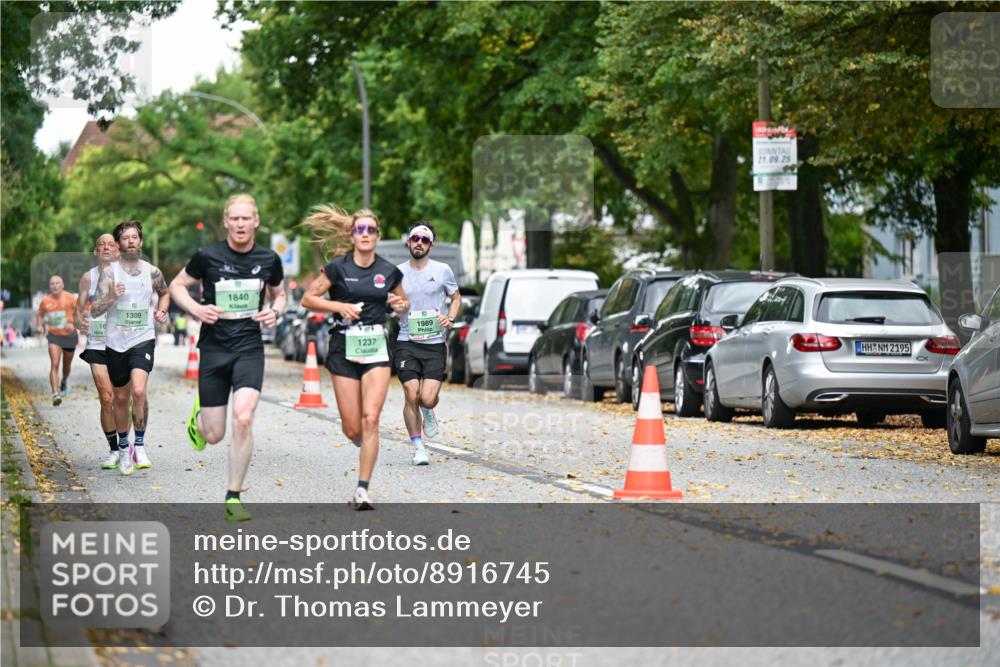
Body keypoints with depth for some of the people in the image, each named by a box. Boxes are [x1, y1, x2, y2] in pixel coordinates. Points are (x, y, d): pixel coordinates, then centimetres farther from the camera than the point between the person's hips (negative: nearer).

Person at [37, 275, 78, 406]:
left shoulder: (70, 298, -8)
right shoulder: (45, 301, -1)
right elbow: (40, 315, 15)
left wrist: (74, 324, -23)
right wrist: (40, 326, -4)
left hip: (69, 335, 0)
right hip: (54, 336, 0)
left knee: (67, 365, 18)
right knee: (54, 365, -18)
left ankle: (64, 383, 50)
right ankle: (55, 394, -26)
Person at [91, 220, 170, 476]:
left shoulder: (152, 272, 1)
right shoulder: (109, 273, -4)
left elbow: (165, 292, 24)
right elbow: (94, 311, -9)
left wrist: (161, 311, 6)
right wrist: (111, 297, -26)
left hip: (143, 340, -1)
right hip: (116, 342, 1)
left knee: (139, 391, -22)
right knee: (121, 398, 11)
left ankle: (140, 445, -7)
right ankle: (123, 448, 29)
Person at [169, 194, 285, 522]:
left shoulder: (269, 259, 2)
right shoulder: (208, 256, -5)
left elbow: (278, 293, 19)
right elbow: (176, 285, 7)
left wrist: (274, 311, -3)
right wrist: (196, 309, -11)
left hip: (250, 349, 0)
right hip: (214, 349, 0)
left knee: (243, 419, -20)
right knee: (214, 435, 2)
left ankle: (233, 497, -5)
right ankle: (198, 417, 43)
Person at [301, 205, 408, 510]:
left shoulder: (389, 271, 4)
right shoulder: (338, 267, -3)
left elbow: (403, 302, 19)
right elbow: (308, 299, -1)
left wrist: (401, 305, -4)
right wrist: (339, 306, -15)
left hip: (376, 349, 1)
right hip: (344, 349, -1)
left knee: (371, 419, -13)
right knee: (352, 429, -1)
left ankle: (362, 490, -10)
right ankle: (367, 448, 37)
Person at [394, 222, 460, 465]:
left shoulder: (443, 271, 2)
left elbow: (456, 297, 16)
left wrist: (450, 318, -3)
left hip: (435, 344, -1)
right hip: (407, 343, 1)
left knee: (428, 399, -11)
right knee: (411, 396, -9)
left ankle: (427, 412, 28)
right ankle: (418, 447, 6)